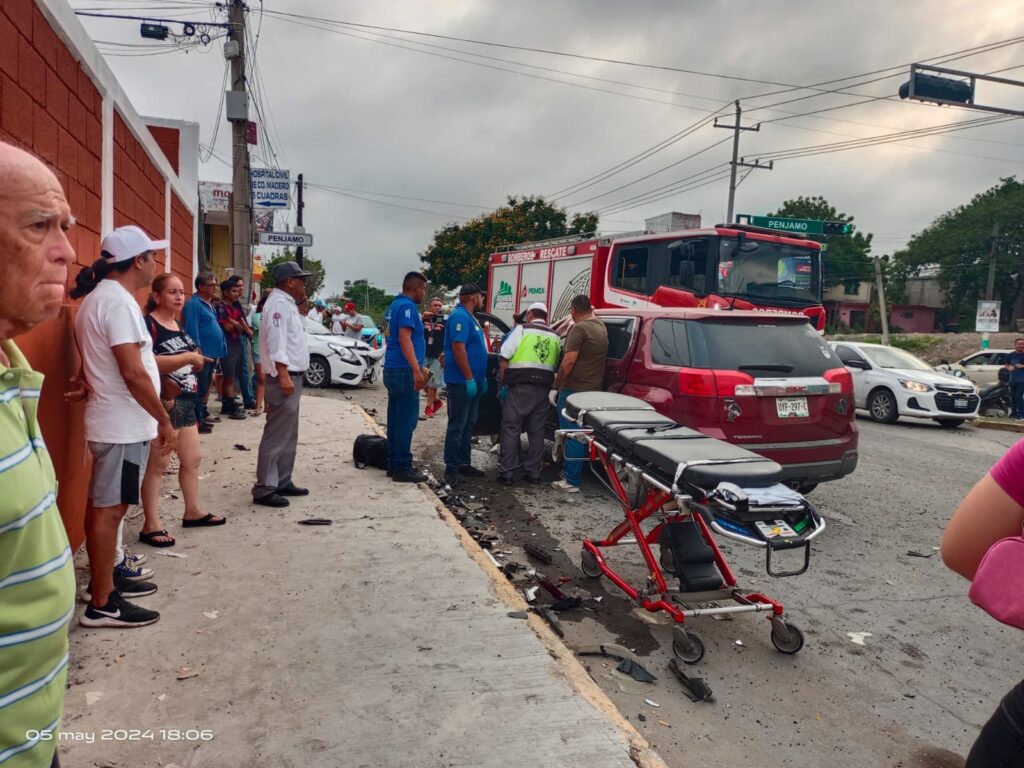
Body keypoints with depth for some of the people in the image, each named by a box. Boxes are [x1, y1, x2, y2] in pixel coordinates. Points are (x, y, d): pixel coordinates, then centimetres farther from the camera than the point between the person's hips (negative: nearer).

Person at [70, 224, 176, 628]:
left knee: (109, 506, 18)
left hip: (115, 420, 10)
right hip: (123, 424, -10)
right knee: (108, 509, -3)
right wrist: (164, 420, -16)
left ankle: (106, 578, 31)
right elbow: (133, 372, -23)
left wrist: (87, 382, 3)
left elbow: (101, 358, 22)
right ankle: (101, 604, 5)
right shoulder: (118, 300, -19)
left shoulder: (99, 297, 14)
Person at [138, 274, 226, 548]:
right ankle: (151, 525, 0)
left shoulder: (178, 325, 15)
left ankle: (193, 511, 28)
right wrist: (188, 357, -22)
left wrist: (197, 359, 5)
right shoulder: (149, 324, -12)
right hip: (164, 402, -9)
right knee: (158, 463, -5)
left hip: (186, 401, 9)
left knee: (192, 459, 15)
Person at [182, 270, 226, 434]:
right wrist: (198, 353, -21)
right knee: (200, 388, -5)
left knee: (205, 387, 17)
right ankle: (197, 422, -1)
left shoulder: (209, 303, 16)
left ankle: (203, 414, 27)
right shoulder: (194, 304, -13)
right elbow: (192, 331, -18)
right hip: (203, 354, -10)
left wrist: (217, 352, 21)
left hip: (212, 353, 10)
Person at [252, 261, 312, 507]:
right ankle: (264, 489, -4)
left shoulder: (287, 303, 18)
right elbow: (276, 343, -23)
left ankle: (282, 482, 24)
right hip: (284, 377, -11)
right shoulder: (278, 303, -14)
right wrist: (284, 376, -27)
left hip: (292, 376, 11)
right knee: (276, 436, -8)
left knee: (288, 436, 15)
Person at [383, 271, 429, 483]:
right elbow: (404, 338, -23)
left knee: (396, 419, 12)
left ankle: (393, 464, 16)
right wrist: (417, 370, -28)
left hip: (393, 370, 10)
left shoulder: (394, 305, 18)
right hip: (404, 371, -10)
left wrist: (417, 368, 31)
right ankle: (402, 468, -4)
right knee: (407, 420, -7)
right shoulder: (407, 306, -12)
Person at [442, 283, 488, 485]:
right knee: (457, 426, -6)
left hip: (472, 381, 10)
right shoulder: (460, 316, -14)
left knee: (468, 425, 14)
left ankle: (464, 463, 22)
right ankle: (451, 469, -1)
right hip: (462, 382, -10)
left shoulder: (469, 317, 18)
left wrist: (481, 378, 20)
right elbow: (458, 348, -22)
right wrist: (469, 378, -22)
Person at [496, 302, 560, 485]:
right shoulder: (555, 337, 13)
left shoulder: (521, 329, -1)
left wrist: (503, 383, -1)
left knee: (511, 429, 0)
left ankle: (506, 472, -1)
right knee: (537, 432, 12)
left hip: (520, 387, -4)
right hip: (543, 388, 4)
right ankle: (534, 472, 15)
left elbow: (504, 358, -7)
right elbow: (556, 366, 10)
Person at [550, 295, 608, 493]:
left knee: (572, 436, -4)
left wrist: (555, 387, -16)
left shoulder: (579, 328, -15)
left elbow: (569, 362, -20)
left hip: (574, 390, -9)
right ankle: (572, 471, 28)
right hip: (594, 390, 9)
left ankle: (571, 481, -2)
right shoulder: (600, 326, 11)